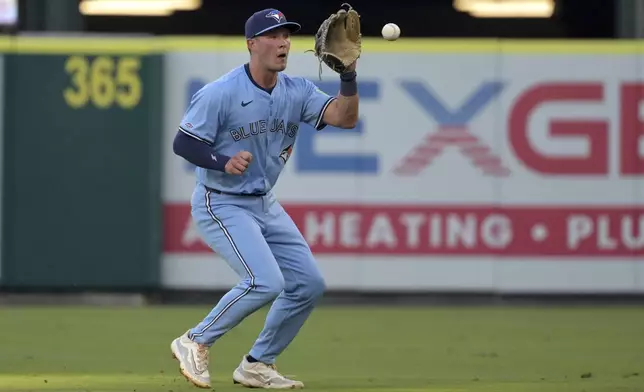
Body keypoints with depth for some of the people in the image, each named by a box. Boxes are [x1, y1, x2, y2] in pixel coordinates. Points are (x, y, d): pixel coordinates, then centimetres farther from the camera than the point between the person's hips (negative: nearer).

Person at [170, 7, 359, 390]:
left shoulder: (296, 91, 0)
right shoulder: (220, 93, -17)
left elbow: (345, 117, -12)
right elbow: (183, 143, -15)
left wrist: (349, 76, -28)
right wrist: (224, 163, -31)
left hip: (265, 205, 8)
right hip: (221, 206, -8)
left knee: (309, 283, 5)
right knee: (266, 282, -23)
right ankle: (195, 343, -5)